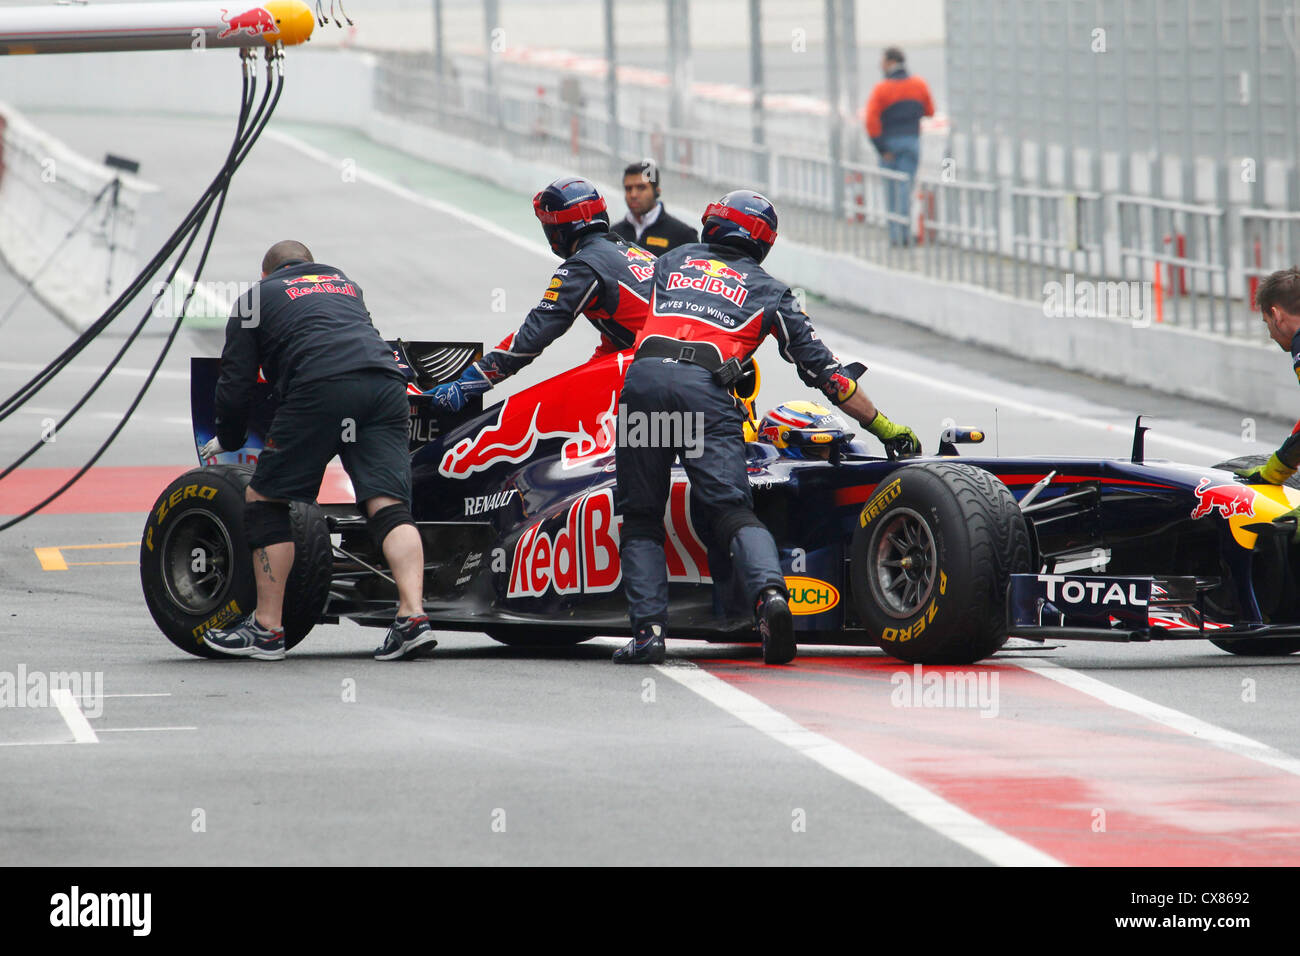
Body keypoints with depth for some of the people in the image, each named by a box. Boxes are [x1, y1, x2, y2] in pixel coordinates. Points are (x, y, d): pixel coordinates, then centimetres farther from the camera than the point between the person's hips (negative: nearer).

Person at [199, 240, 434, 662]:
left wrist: (228, 441, 35)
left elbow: (236, 382, 19)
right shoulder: (343, 282, 35)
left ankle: (267, 628, 7)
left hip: (320, 389, -4)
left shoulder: (256, 298, 22)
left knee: (264, 500, 7)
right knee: (389, 504, 0)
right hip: (385, 381, 4)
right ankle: (412, 616, -18)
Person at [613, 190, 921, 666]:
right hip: (706, 388, -1)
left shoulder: (672, 261, 29)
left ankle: (648, 628, -5)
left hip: (643, 376, 1)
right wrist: (882, 426, 27)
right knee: (733, 512, -5)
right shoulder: (769, 291, 24)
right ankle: (769, 591, -33)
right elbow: (822, 367, 22)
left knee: (641, 517, 10)